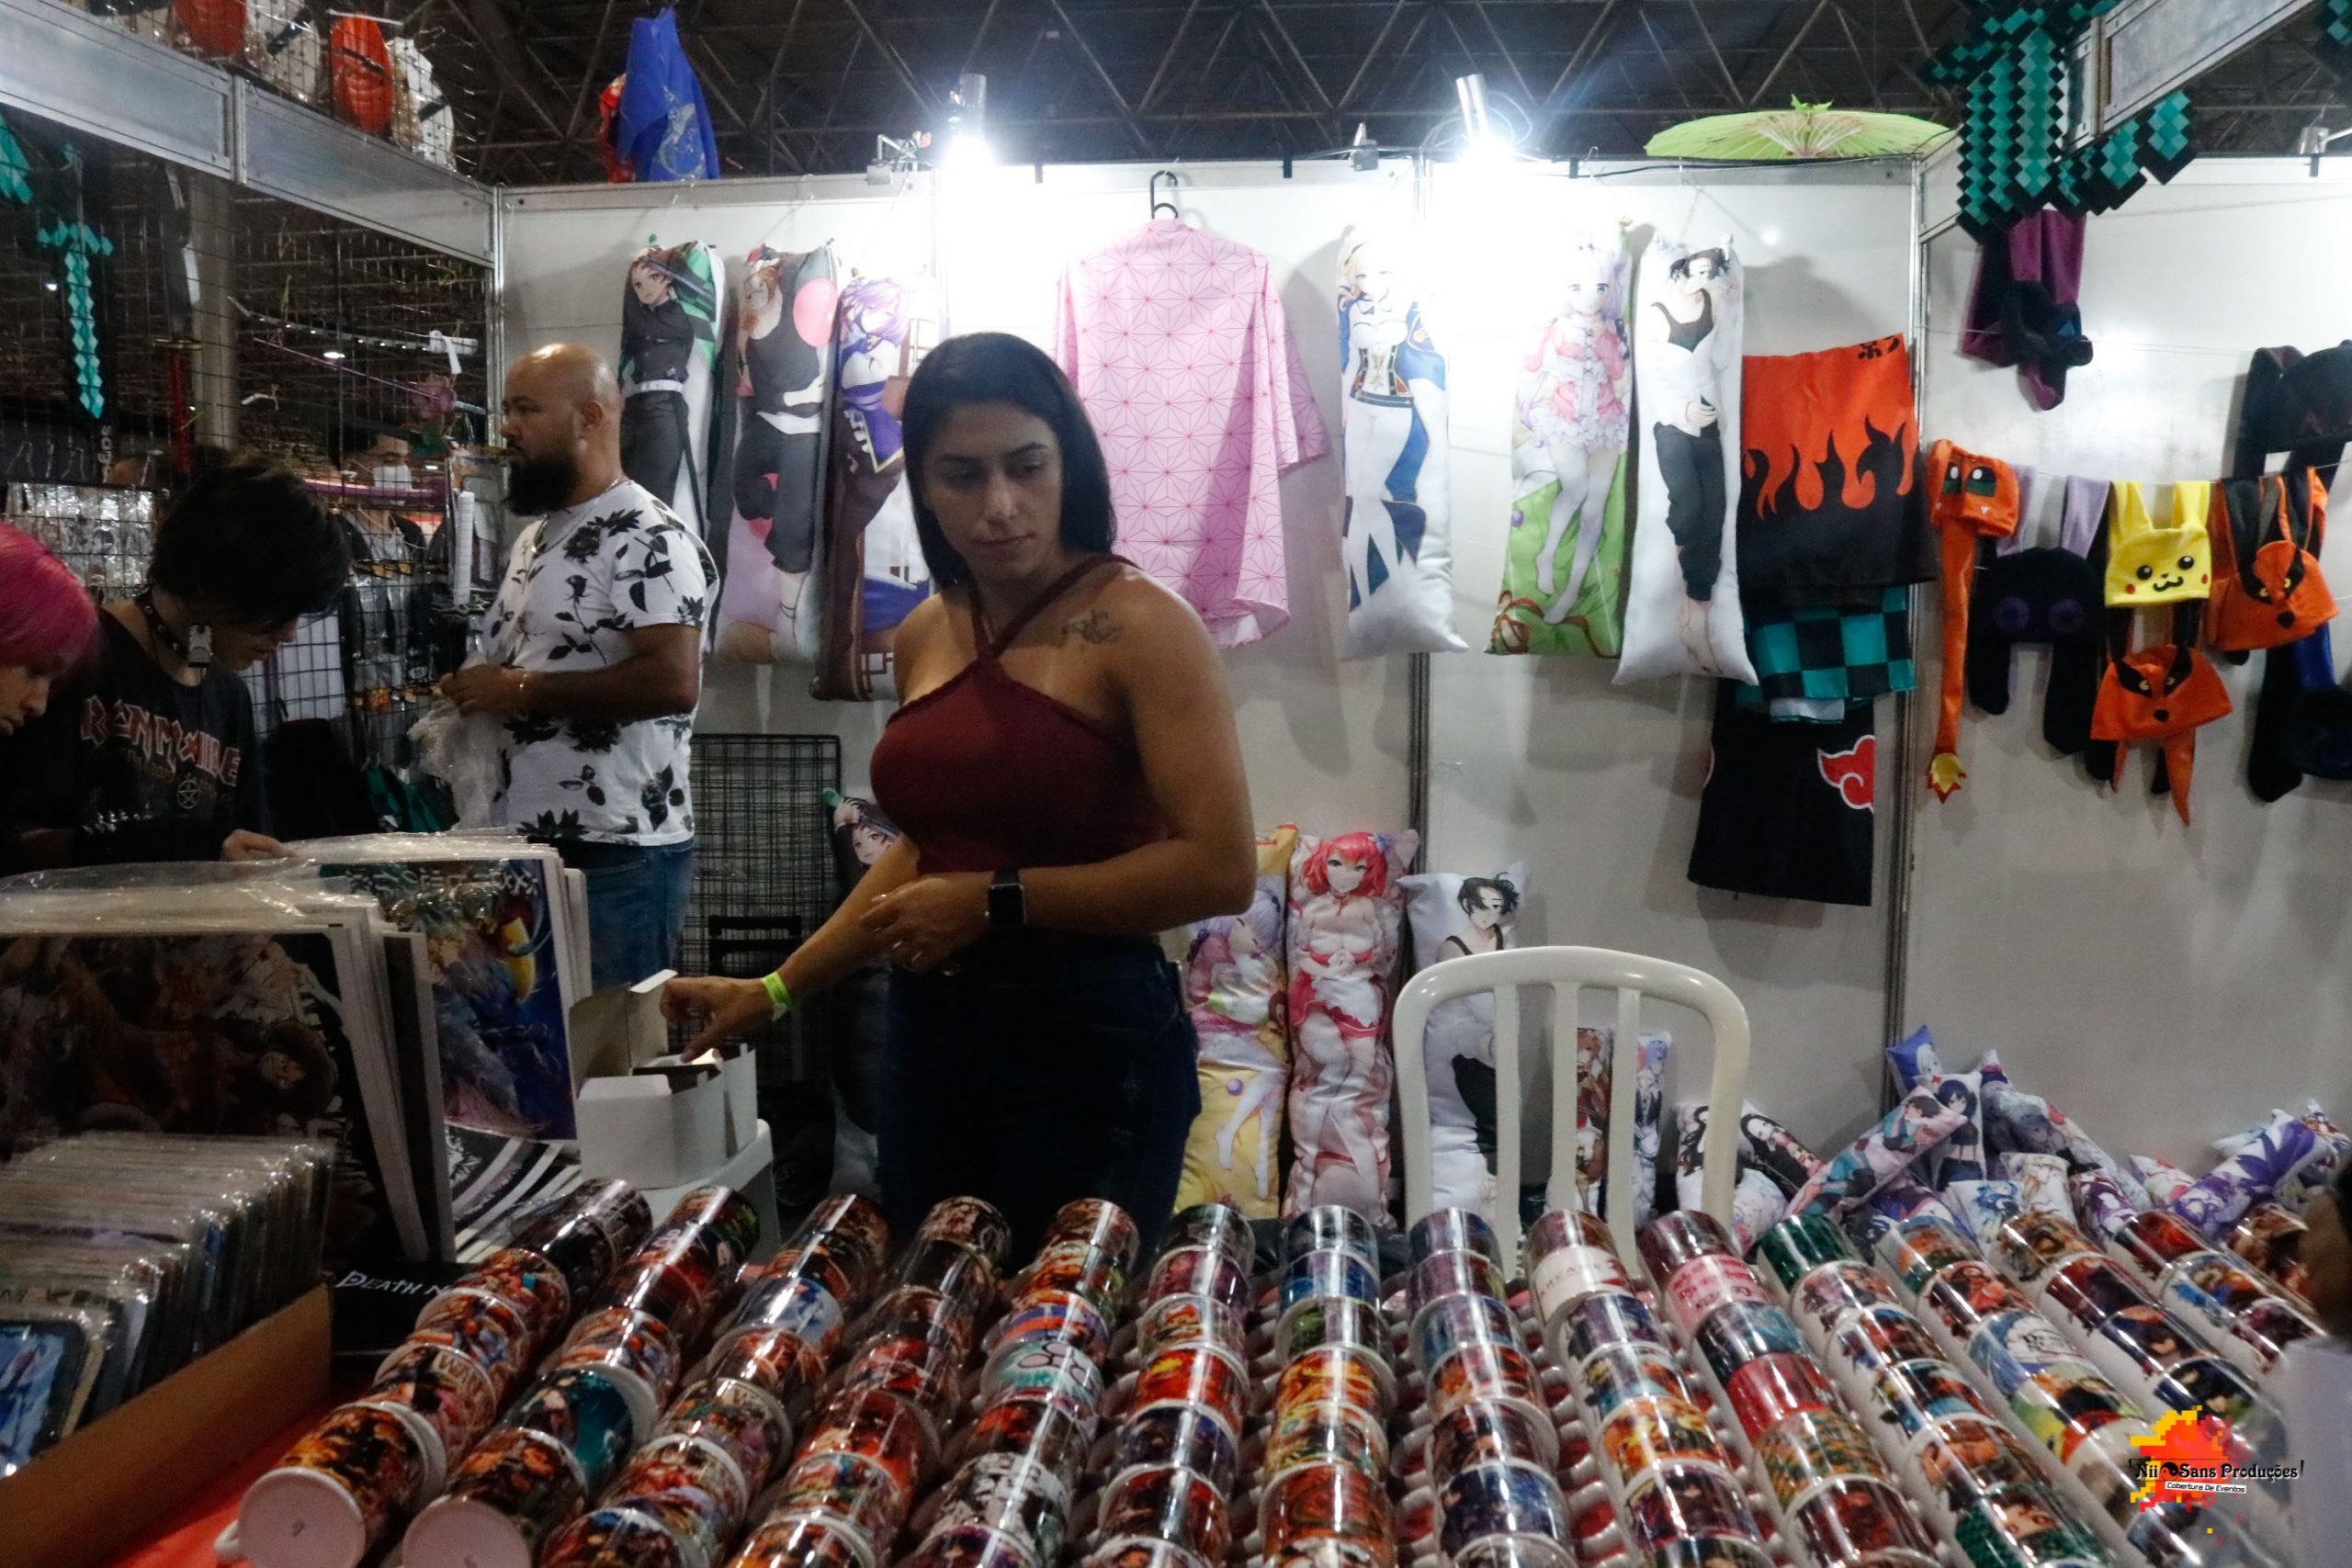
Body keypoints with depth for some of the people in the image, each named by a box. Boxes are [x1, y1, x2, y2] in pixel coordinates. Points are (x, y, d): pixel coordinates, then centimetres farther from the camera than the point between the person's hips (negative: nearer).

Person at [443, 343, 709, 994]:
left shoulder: (646, 538, -13)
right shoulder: (536, 538, 17)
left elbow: (672, 682, -25)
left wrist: (522, 691, -18)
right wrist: (477, 693, 7)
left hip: (617, 854, -9)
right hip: (527, 844, 9)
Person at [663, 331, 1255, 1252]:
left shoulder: (1139, 626, -11)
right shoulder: (926, 636, 9)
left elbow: (1220, 870, -18)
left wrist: (996, 900, -15)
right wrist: (779, 989, 18)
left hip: (1090, 1037, -6)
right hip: (929, 1032, 6)